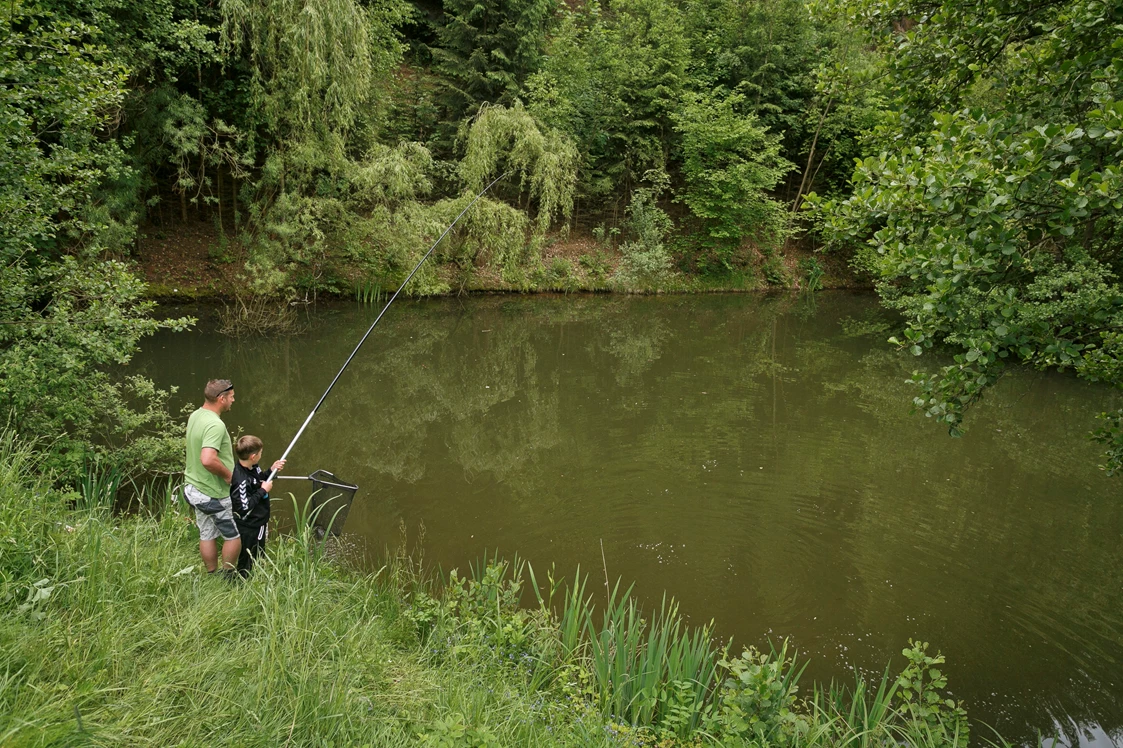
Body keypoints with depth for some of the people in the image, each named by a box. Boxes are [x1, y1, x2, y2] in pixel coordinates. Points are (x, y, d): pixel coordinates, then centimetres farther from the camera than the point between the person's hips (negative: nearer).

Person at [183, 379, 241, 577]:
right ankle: (228, 577, 17)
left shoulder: (194, 416, 4)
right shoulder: (215, 425, -26)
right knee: (235, 535, 8)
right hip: (215, 494, -9)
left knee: (206, 535, 17)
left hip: (195, 487, 9)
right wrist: (228, 474, -22)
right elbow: (208, 460, -38)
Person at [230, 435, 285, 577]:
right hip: (248, 529, -9)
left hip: (259, 523, 9)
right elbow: (244, 507, -31)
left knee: (259, 559, 27)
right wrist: (263, 491, -25)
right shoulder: (240, 479, -32)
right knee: (247, 563, 11)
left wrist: (272, 471, -1)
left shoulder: (253, 468, -5)